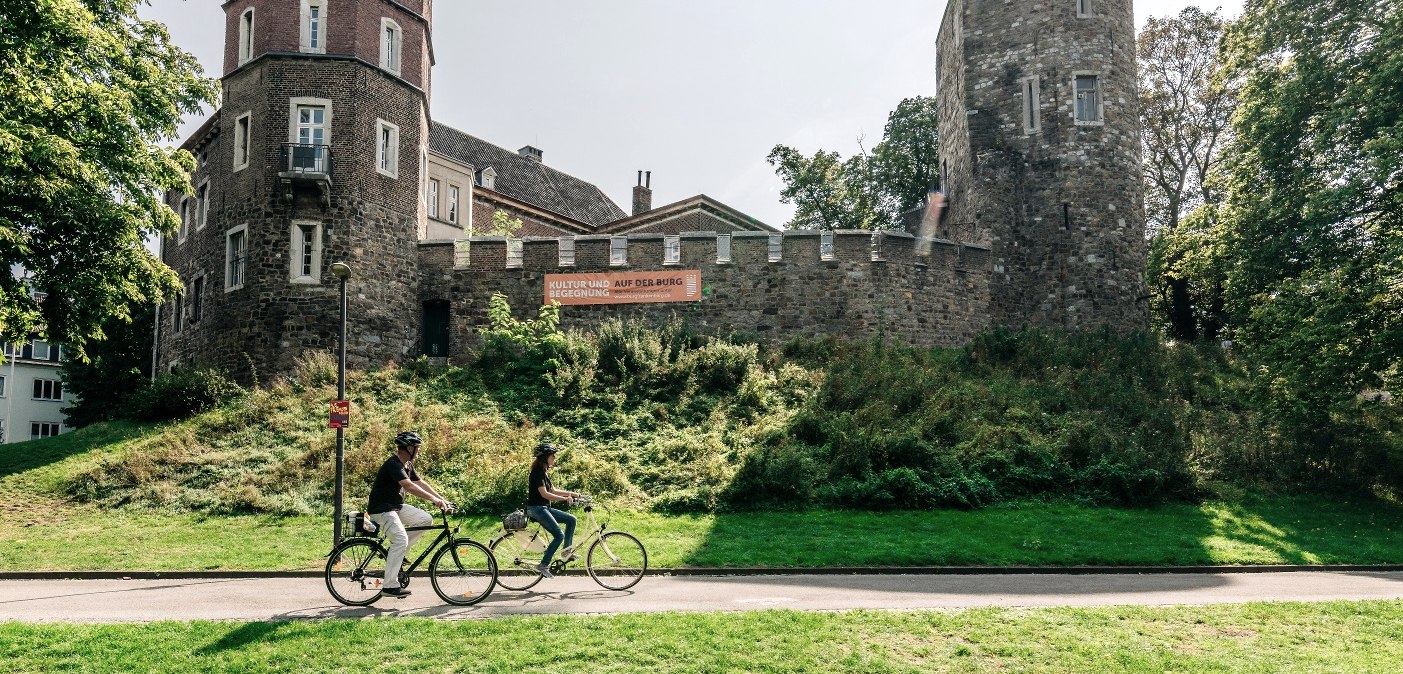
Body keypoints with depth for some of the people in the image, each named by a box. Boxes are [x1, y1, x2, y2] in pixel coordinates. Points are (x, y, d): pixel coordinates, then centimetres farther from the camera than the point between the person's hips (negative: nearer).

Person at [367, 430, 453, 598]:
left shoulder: (407, 464, 10)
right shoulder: (393, 464, -22)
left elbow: (420, 482, 11)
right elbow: (408, 485, -35)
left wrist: (441, 499, 1)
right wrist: (433, 499, -40)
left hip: (396, 506, 10)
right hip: (382, 509, -10)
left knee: (426, 519, -1)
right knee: (401, 540, -23)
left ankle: (397, 553, 7)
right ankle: (390, 586, -18)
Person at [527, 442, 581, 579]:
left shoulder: (544, 471, 14)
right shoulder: (538, 471, -16)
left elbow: (553, 490, 17)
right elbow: (544, 494, -23)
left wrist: (571, 493, 8)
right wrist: (565, 498, -23)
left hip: (544, 508, 10)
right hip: (536, 508, -10)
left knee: (571, 519, 5)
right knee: (559, 535, -16)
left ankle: (567, 551, 12)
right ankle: (543, 566, -11)